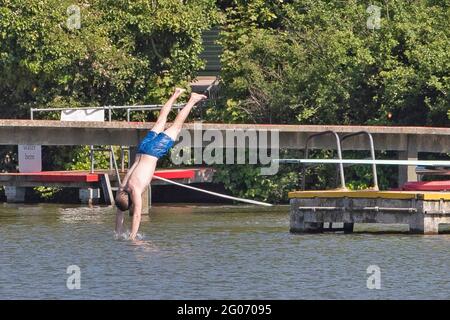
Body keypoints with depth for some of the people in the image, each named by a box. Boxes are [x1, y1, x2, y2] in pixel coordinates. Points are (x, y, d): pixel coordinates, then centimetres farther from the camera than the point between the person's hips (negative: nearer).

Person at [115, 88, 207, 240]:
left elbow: (137, 215, -33)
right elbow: (119, 215, -6)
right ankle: (176, 95, 45)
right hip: (143, 148, 4)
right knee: (160, 122, 25)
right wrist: (118, 235, -9)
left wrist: (132, 237, -34)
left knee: (176, 125, 13)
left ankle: (192, 100, 26)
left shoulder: (135, 189, -30)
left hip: (153, 151, -4)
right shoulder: (120, 190, -15)